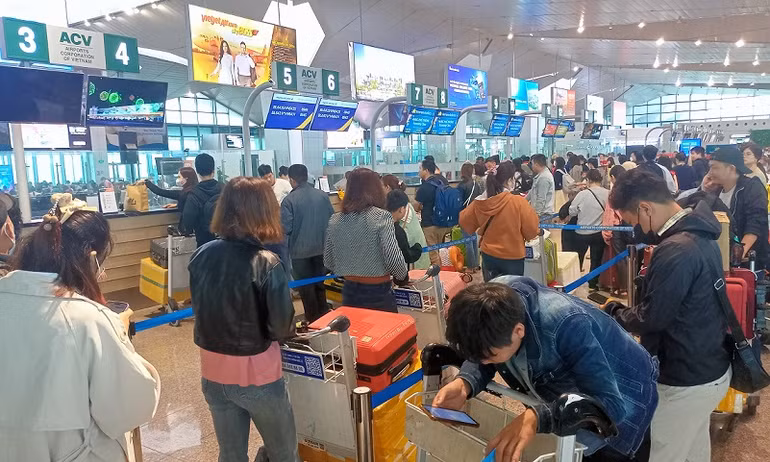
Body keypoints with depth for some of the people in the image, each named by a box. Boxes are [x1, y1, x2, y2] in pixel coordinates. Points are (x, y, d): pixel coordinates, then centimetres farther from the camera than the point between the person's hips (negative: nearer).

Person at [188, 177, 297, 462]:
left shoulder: (202, 256, -7)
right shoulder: (267, 263, -22)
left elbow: (201, 309, 7)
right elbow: (282, 329, -18)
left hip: (213, 374, 5)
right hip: (256, 375, -5)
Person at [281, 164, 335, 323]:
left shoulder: (289, 200, -17)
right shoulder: (323, 195, -5)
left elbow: (285, 228, -19)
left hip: (300, 250, -4)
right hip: (321, 247, 4)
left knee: (306, 286, 11)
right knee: (320, 283, 20)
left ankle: (313, 320, 21)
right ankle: (324, 316, 31)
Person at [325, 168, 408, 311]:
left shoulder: (335, 220, 1)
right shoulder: (381, 217, -13)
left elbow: (328, 262, 7)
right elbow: (393, 259, -17)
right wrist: (403, 276, 2)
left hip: (350, 292, 5)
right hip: (378, 293, -4)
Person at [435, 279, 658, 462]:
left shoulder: (567, 325, -45)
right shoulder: (495, 300, -28)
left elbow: (612, 404, -46)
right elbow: (480, 358, -11)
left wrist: (538, 417, -59)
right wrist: (465, 383, -33)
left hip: (622, 402, -5)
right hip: (569, 392, 5)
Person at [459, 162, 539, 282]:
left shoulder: (479, 202, -8)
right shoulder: (518, 201, -21)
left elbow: (464, 222, 6)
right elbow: (531, 229, -14)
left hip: (488, 255, 4)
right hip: (513, 256, -4)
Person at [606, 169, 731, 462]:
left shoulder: (677, 251, -30)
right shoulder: (699, 234, 2)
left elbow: (650, 318, -23)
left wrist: (613, 312, -6)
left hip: (685, 380, -9)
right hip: (708, 368, 10)